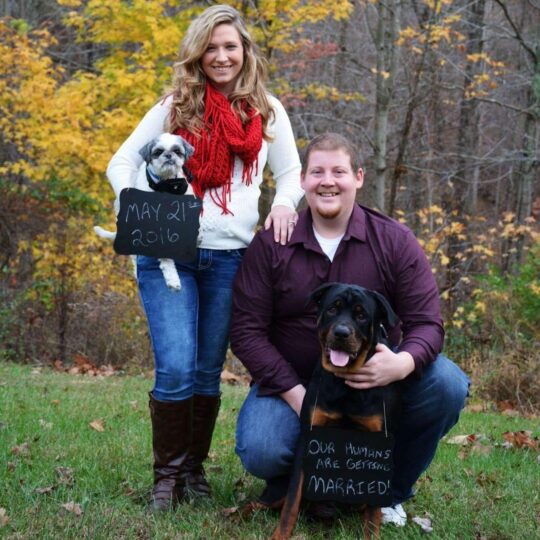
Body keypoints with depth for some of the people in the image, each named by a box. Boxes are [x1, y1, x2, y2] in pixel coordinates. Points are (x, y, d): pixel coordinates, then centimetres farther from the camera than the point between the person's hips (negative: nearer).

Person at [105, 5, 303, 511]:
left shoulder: (267, 110, 9)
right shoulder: (175, 106, 5)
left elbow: (291, 172, 14)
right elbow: (121, 162, 4)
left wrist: (284, 203, -9)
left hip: (229, 258, 2)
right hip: (167, 254, -2)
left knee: (208, 372, 8)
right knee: (175, 370, -10)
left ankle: (194, 467, 23)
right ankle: (166, 474, 8)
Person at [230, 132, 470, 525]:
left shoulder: (395, 242, -6)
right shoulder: (272, 244, -7)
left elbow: (426, 322, -10)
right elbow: (247, 329, -9)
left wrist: (403, 364, -34)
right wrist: (296, 395, -20)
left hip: (376, 377, 1)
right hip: (293, 382, -1)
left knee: (447, 385, -25)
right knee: (261, 453, -30)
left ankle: (391, 489, 0)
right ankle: (293, 482, 12)